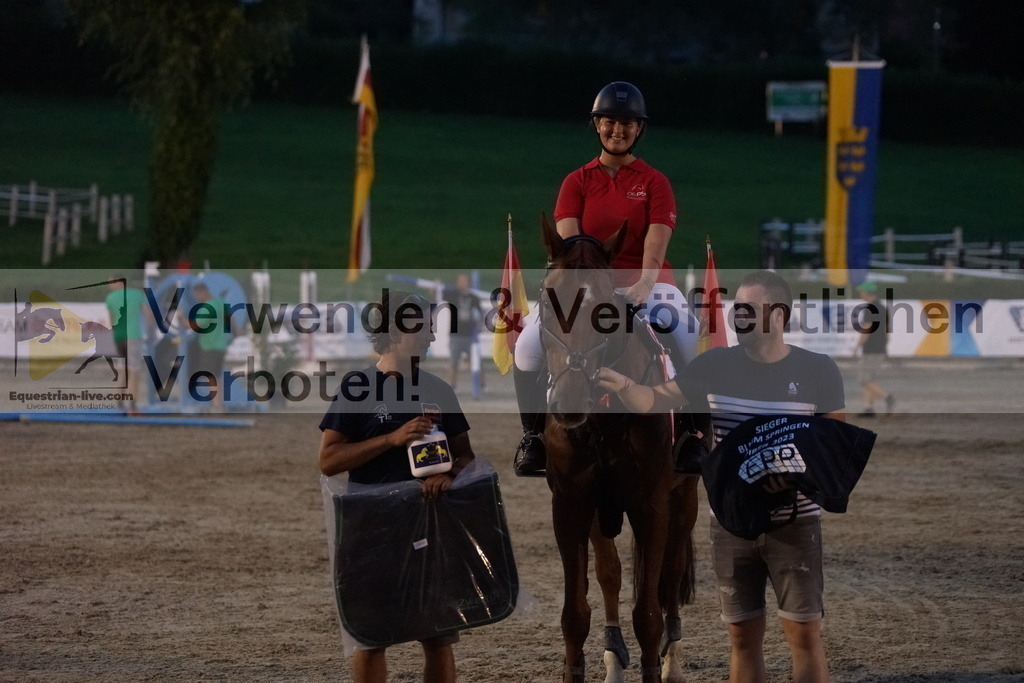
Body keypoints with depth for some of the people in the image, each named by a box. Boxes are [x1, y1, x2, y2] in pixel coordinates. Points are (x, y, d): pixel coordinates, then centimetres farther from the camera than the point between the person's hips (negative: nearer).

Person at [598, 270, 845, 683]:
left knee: (805, 634, -4)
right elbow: (655, 401, 0)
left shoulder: (817, 371, -4)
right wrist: (623, 385, -21)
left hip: (794, 522, -2)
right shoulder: (715, 366, 2)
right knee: (743, 636, 7)